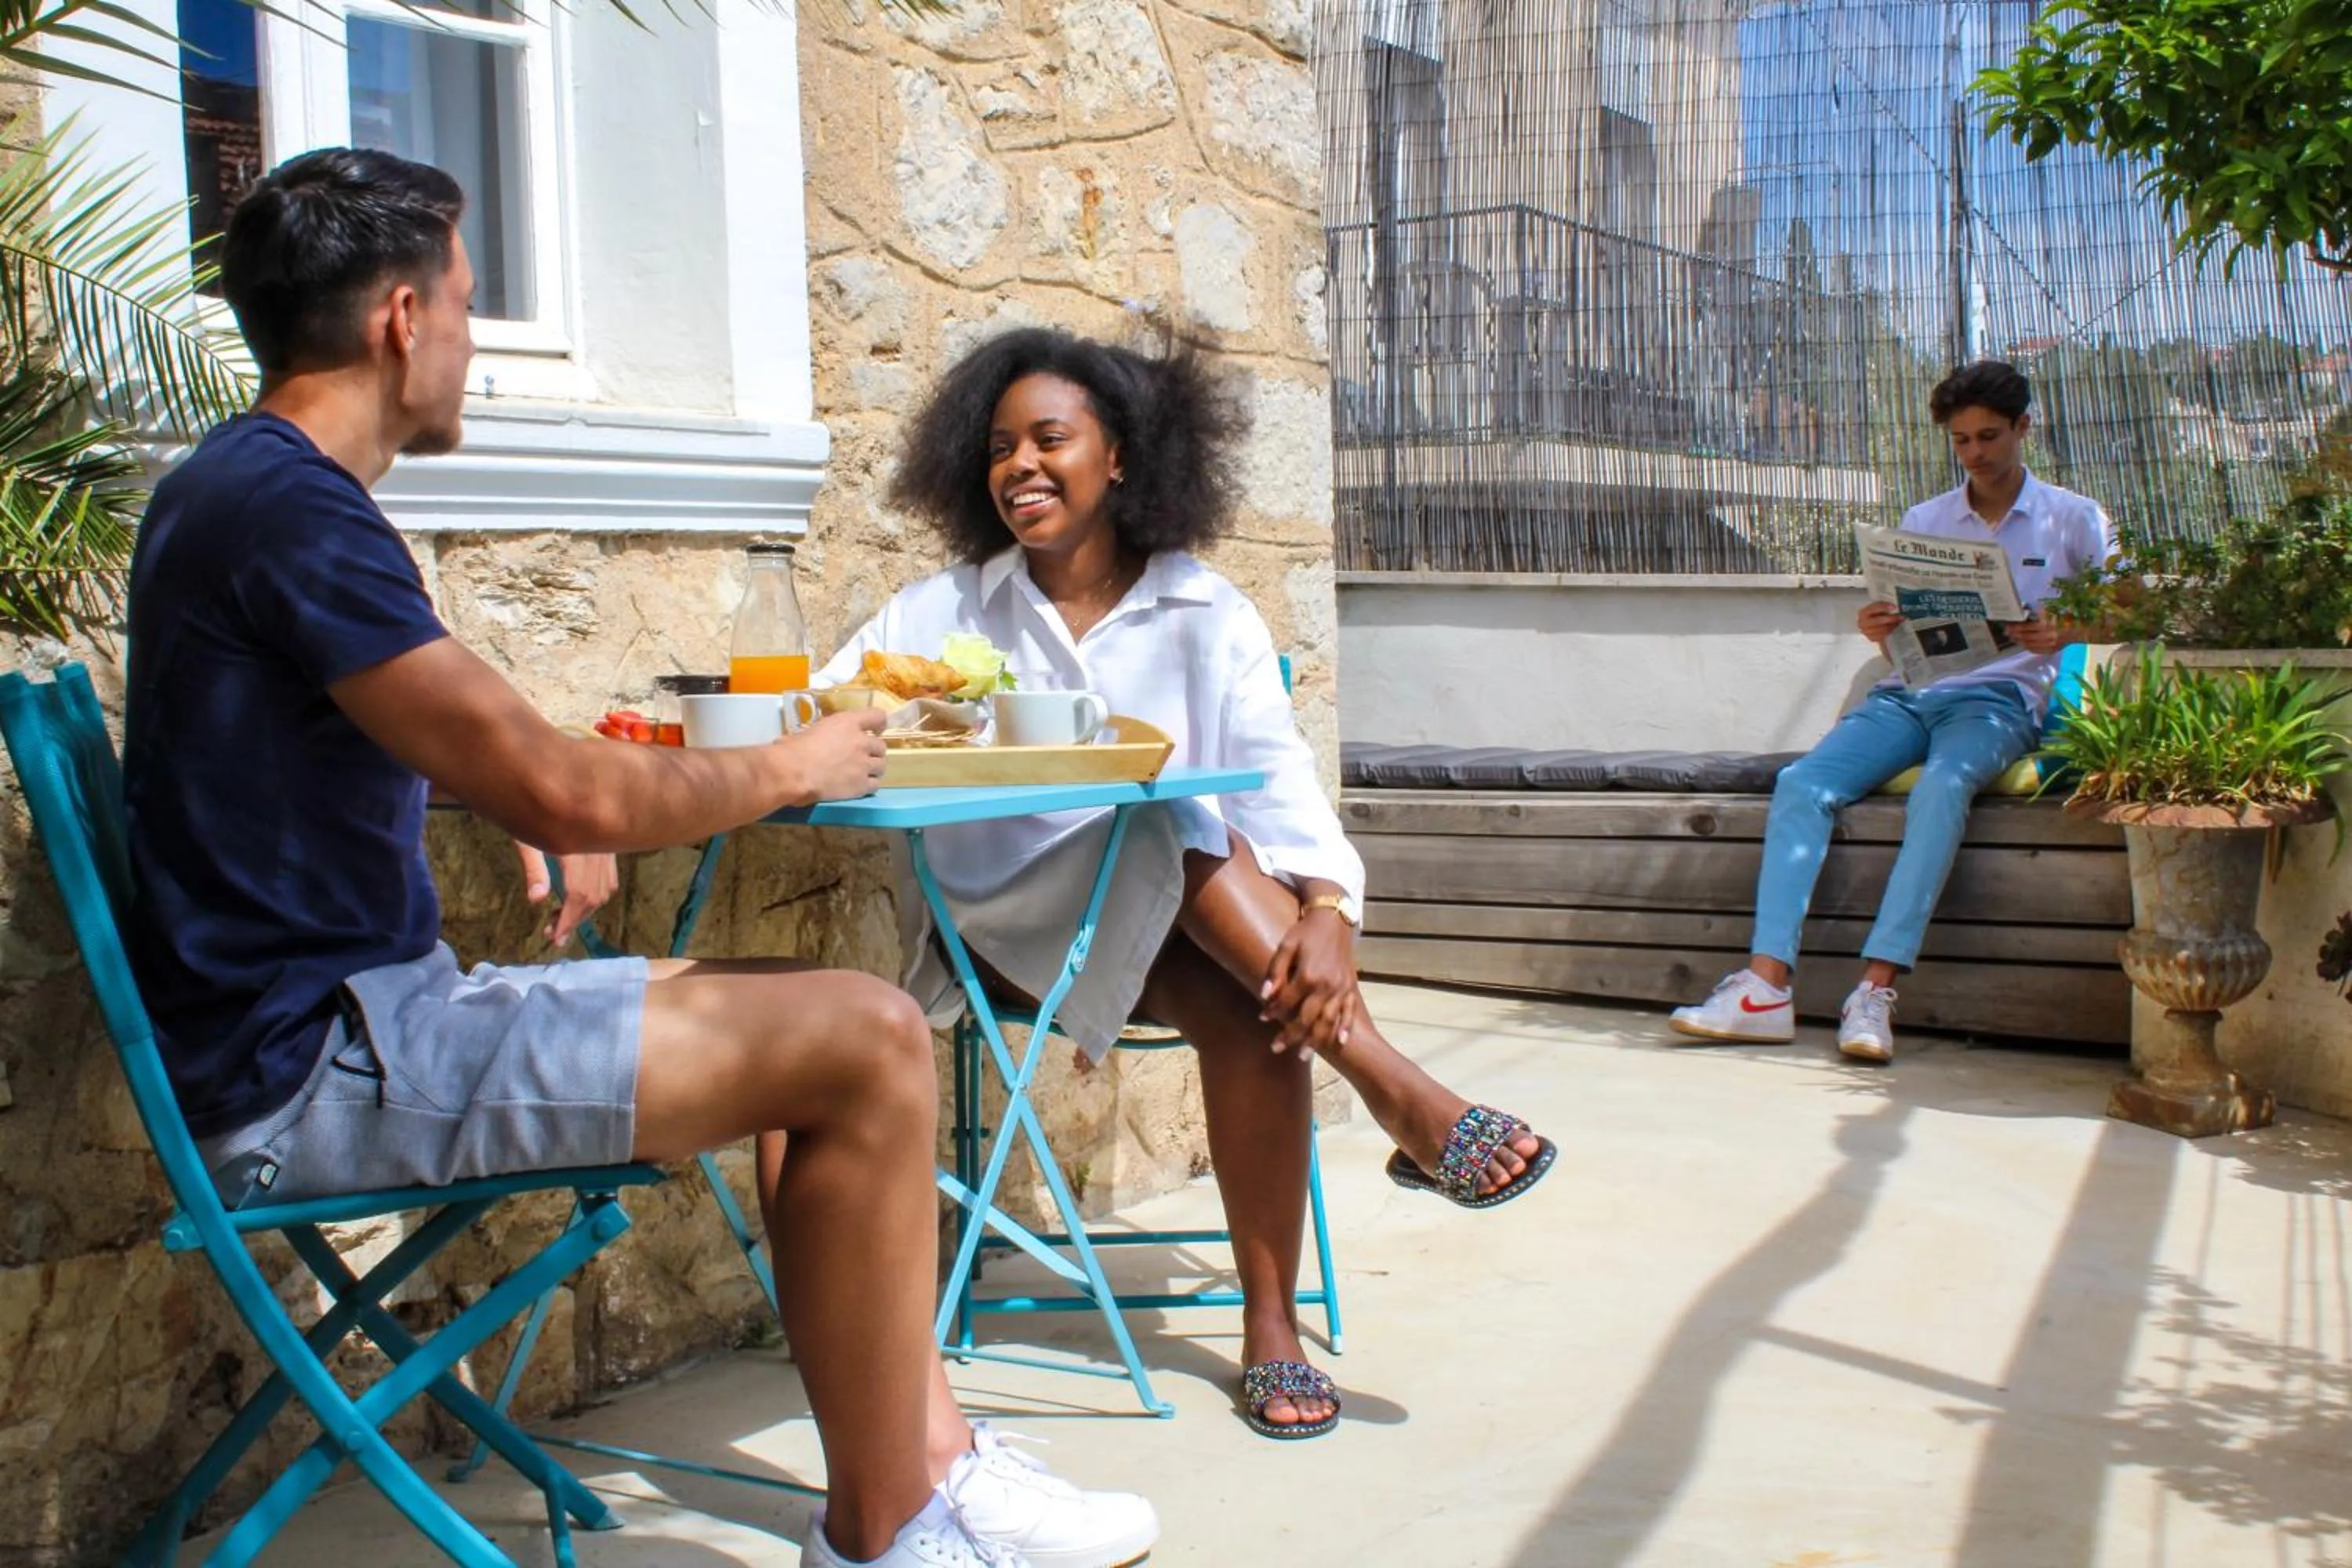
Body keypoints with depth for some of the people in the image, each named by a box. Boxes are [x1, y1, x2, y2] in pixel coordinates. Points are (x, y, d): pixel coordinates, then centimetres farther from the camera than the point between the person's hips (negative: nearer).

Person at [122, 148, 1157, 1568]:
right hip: (323, 1065, -11)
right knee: (868, 1041, -17)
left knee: (800, 1024, 14)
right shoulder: (287, 507, -18)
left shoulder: (234, 493, 16)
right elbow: (563, 794, -22)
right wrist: (784, 771, -4)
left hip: (353, 1016, 11)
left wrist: (554, 812, 15)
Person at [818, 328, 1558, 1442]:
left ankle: (1271, 1327, -20)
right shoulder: (944, 615, 5)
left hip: (1187, 912, 1)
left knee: (1254, 1014, -33)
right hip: (1007, 921, -1)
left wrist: (1325, 909, -29)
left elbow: (1276, 774, -11)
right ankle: (1402, 1100, -36)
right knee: (1179, 823, -31)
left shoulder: (1203, 614, 2)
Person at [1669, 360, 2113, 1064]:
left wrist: (2063, 634, -16)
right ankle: (1767, 986, -34)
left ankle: (1875, 991, -42)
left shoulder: (2074, 519, 12)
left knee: (1942, 786, -38)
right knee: (1802, 782, -25)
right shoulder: (1922, 521, 21)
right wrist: (1876, 629, -6)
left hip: (1998, 698, -3)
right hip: (1908, 695, 4)